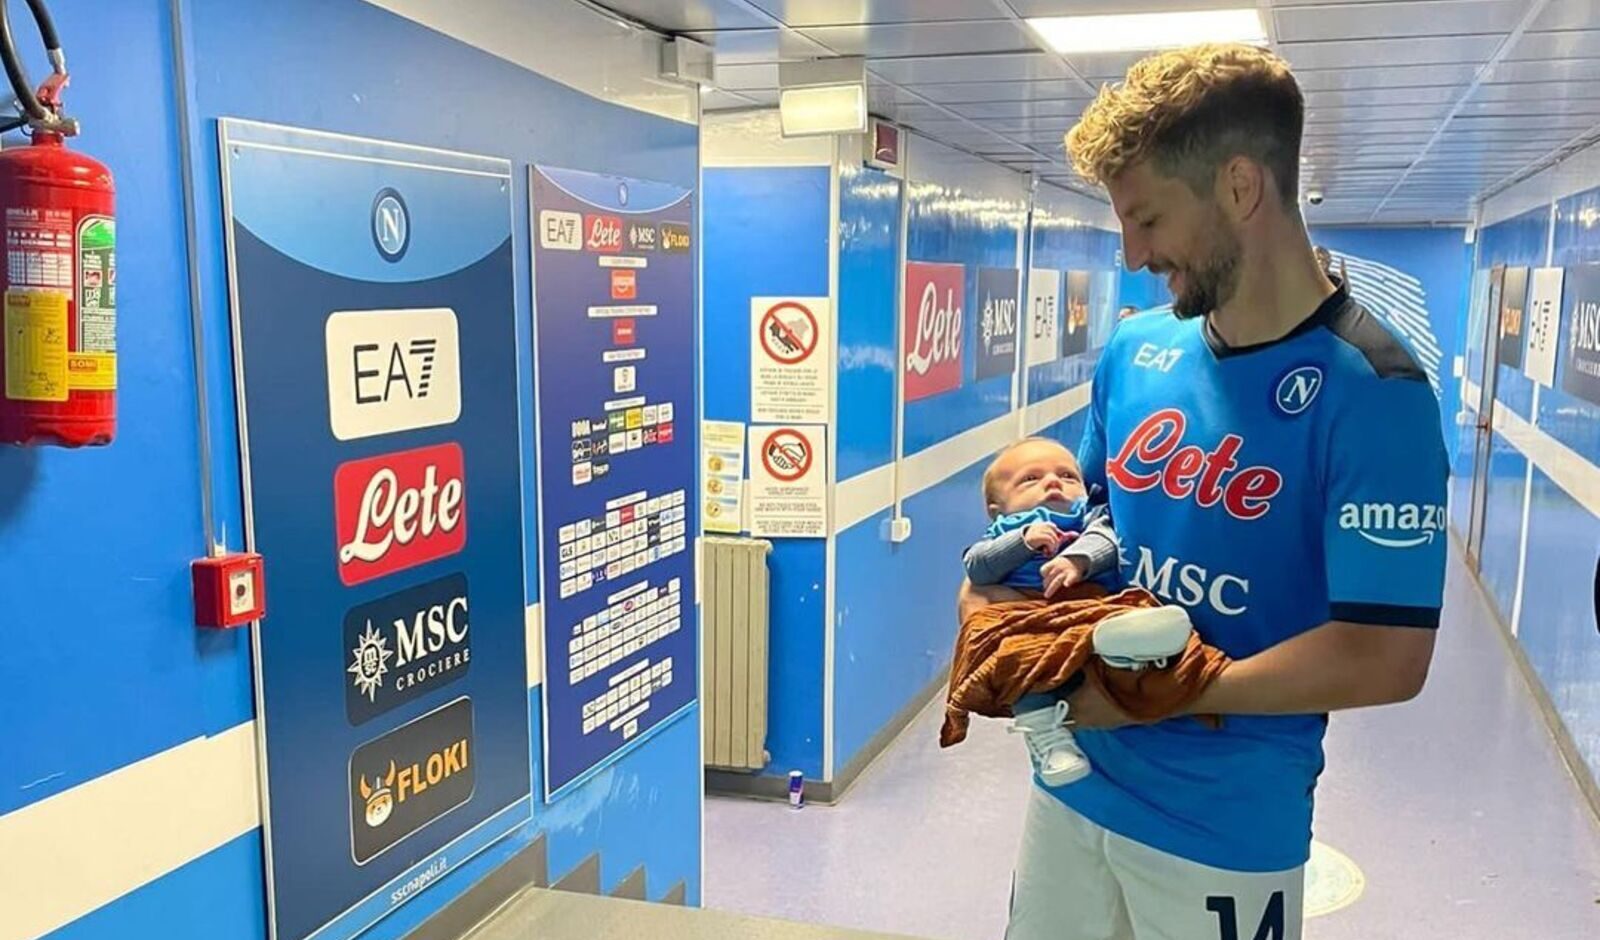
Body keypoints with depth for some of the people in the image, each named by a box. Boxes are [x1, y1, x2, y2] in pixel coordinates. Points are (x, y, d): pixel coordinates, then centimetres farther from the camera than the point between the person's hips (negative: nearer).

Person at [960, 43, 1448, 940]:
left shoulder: (1370, 391, -18)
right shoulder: (1136, 352, -1)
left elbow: (1385, 660, -21)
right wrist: (998, 587, -6)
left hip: (1228, 825, -5)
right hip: (1071, 784, 5)